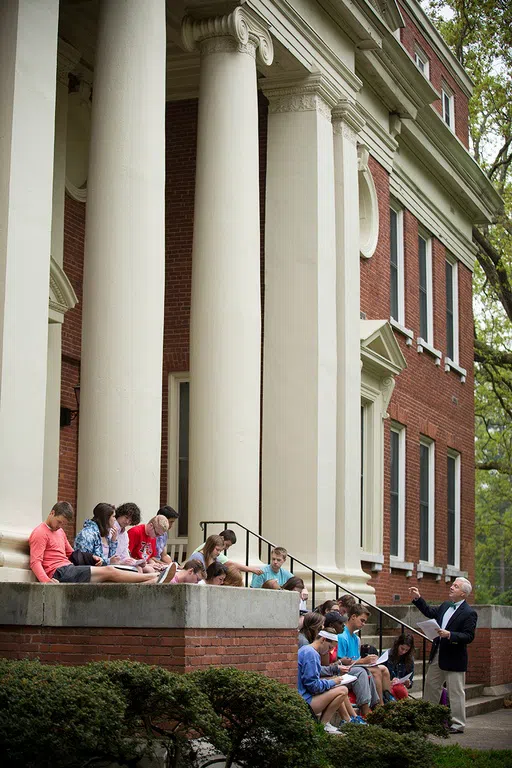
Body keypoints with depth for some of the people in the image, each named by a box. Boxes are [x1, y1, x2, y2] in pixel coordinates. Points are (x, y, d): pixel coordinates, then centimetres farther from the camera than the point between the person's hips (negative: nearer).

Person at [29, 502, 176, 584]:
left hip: (68, 569, 9)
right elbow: (35, 562, -13)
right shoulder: (40, 533, -4)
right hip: (58, 573, -9)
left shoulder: (59, 531, 26)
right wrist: (46, 580, -31)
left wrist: (91, 557, 14)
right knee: (109, 571, -15)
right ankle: (155, 578, -15)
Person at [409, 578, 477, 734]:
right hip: (438, 655, 8)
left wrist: (450, 635, -29)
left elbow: (469, 636, -19)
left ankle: (458, 725, 8)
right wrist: (417, 598, 15)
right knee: (431, 686, 16)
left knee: (456, 692, 0)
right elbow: (430, 612, 23)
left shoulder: (469, 613, -14)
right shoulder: (445, 606, 10)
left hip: (454, 658, -8)